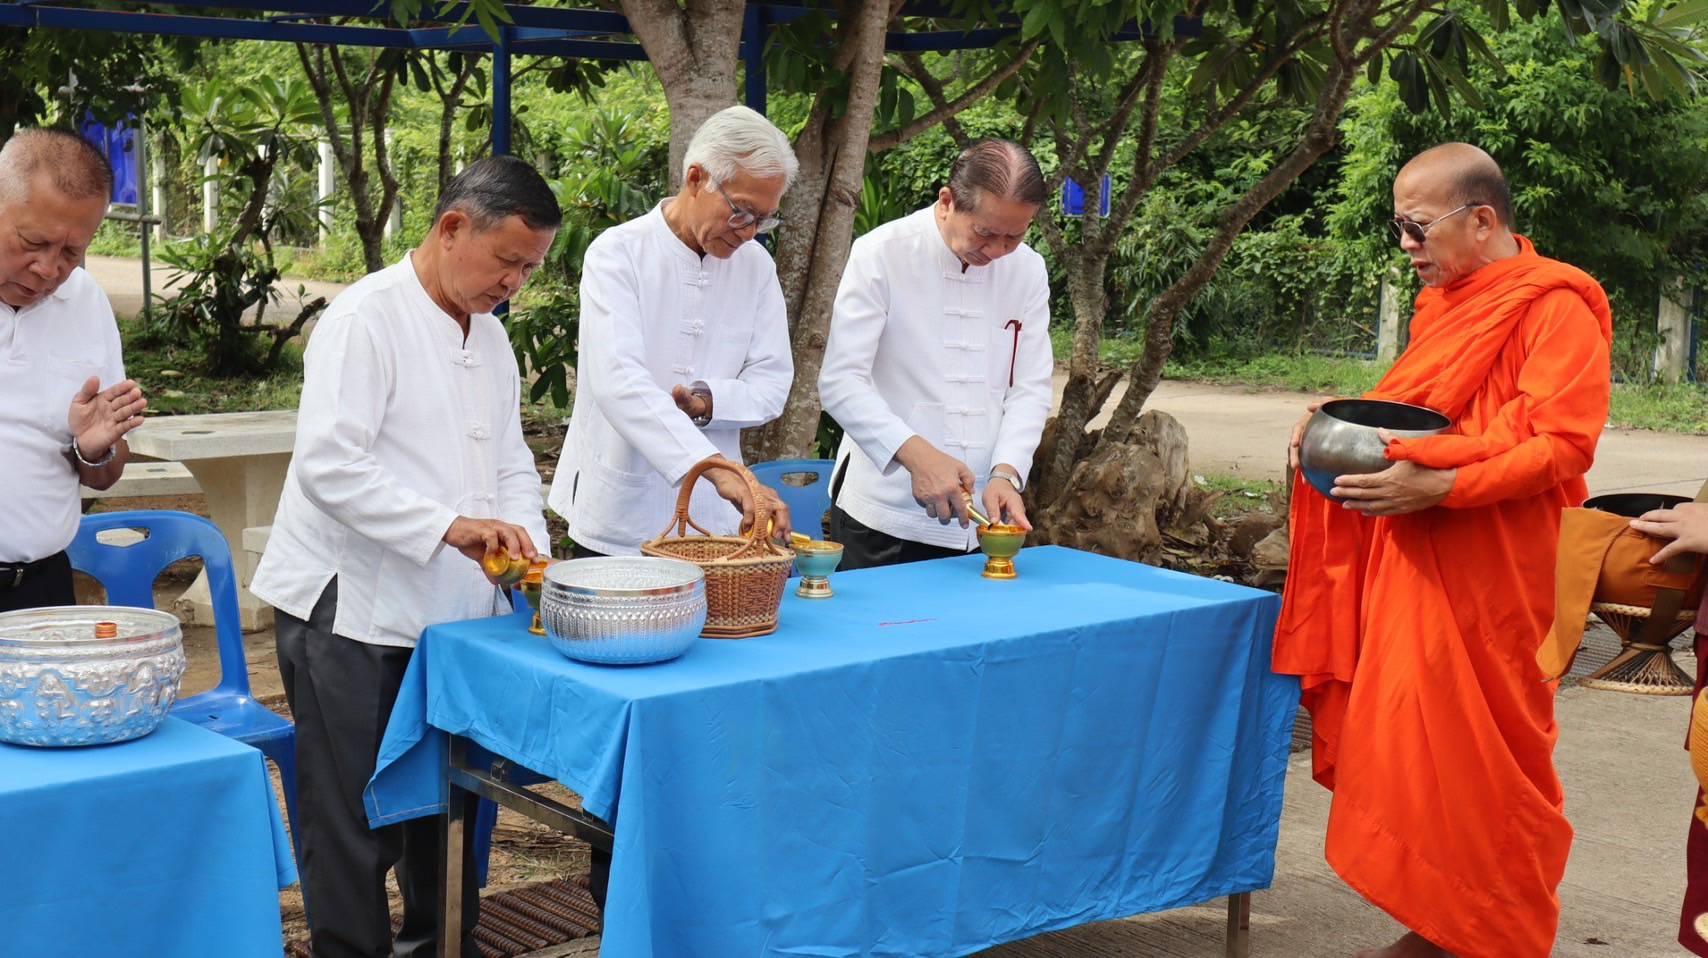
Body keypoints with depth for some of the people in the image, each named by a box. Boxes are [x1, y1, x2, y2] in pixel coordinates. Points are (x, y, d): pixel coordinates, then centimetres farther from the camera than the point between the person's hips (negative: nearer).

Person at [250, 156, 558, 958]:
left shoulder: (490, 334, 12)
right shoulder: (368, 318, -13)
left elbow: (510, 462, 17)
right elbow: (329, 465, -22)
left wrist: (527, 551, -1)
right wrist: (449, 526, -27)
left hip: (458, 610, 8)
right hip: (354, 613, -7)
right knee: (355, 822, -1)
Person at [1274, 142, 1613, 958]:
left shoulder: (1555, 306, -10)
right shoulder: (1446, 302, 18)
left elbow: (1561, 445, -18)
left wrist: (1436, 487, -28)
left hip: (1483, 579, -8)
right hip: (1410, 566, 8)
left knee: (1477, 760, -3)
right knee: (1412, 749, 7)